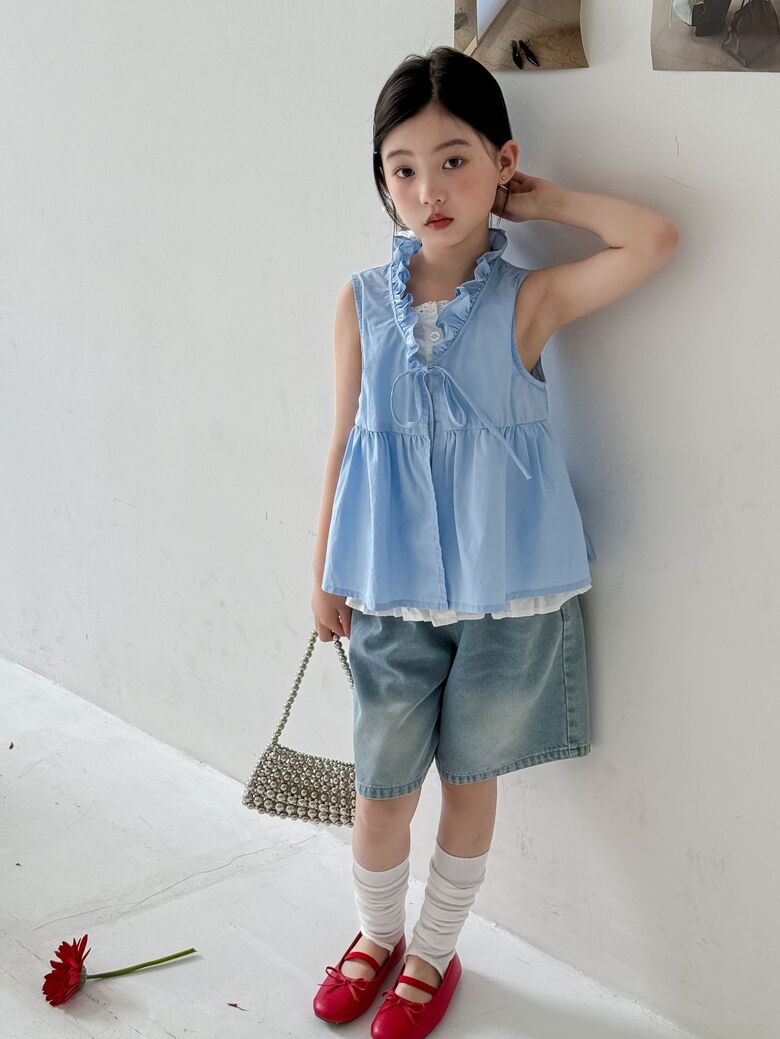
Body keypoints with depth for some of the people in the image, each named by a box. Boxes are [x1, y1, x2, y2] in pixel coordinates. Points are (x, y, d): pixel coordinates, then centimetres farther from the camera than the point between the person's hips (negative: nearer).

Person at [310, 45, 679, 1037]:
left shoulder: (528, 300, -7)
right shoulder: (363, 301, -2)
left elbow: (656, 238, -20)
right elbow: (345, 441, 4)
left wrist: (541, 200, -10)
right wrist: (325, 572, 8)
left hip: (505, 588, -1)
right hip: (392, 588, 2)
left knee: (470, 778, 15)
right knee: (382, 784, 13)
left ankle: (433, 954, 38)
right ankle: (378, 934, 42)